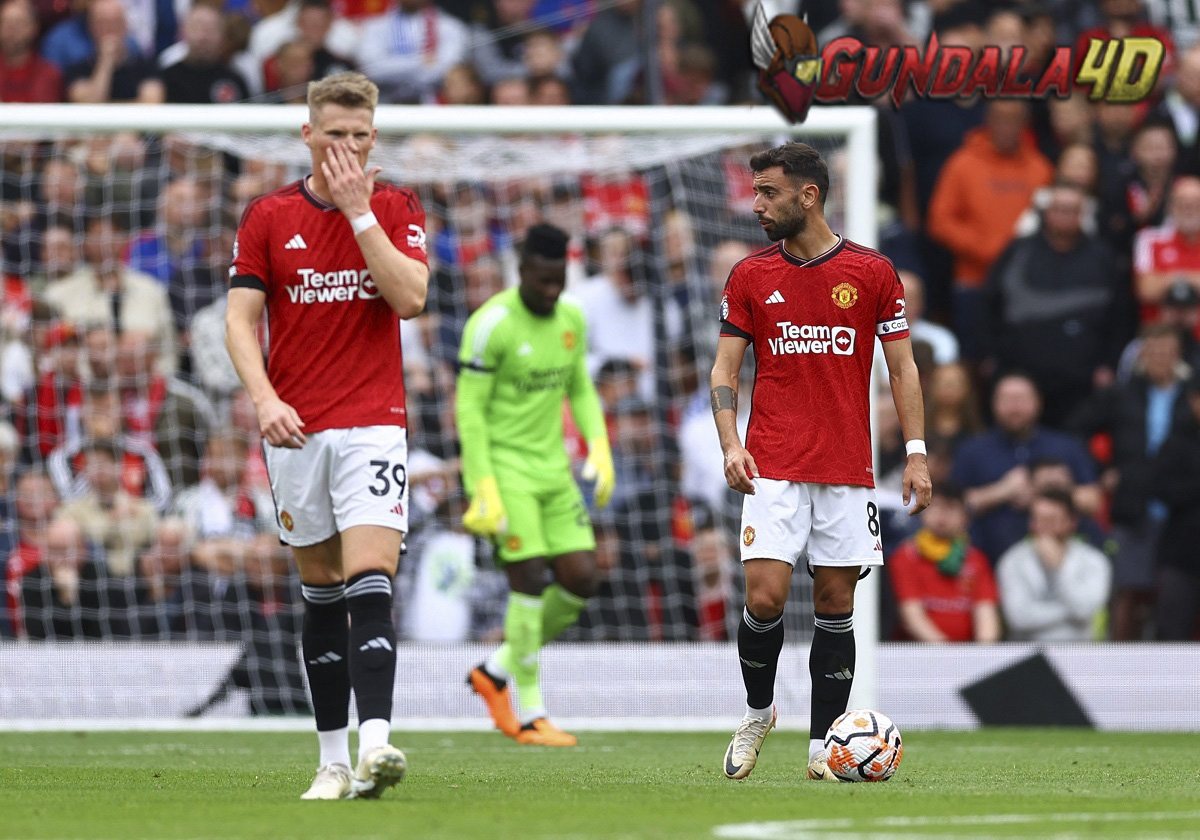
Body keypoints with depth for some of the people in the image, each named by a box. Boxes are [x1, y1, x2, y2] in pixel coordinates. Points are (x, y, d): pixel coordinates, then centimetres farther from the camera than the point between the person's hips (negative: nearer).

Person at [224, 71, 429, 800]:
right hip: (296, 430, 2)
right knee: (321, 594, 7)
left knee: (370, 582, -16)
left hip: (373, 424, -2)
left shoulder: (397, 209, 3)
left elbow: (409, 297, -12)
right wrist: (265, 398, -14)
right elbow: (242, 318, 2)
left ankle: (375, 745, -29)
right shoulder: (268, 217, 5)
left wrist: (358, 210, -13)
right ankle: (333, 759, 12)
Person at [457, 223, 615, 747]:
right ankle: (530, 716, -3)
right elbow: (469, 409, -14)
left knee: (582, 580, -1)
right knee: (531, 579, -13)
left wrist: (599, 449, 4)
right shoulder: (491, 324, -16)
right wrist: (483, 490, -19)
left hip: (552, 467, 7)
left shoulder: (572, 319, 5)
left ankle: (497, 671, 18)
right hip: (503, 465, -7)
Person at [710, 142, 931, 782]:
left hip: (848, 470, 0)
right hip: (774, 468, 0)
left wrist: (916, 453, -2)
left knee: (836, 603, 1)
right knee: (765, 597, -11)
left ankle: (821, 745, 9)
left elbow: (901, 368, 6)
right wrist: (730, 443, -9)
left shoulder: (872, 272, 2)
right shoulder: (750, 276, 5)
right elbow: (725, 369, 6)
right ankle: (757, 713, 13)